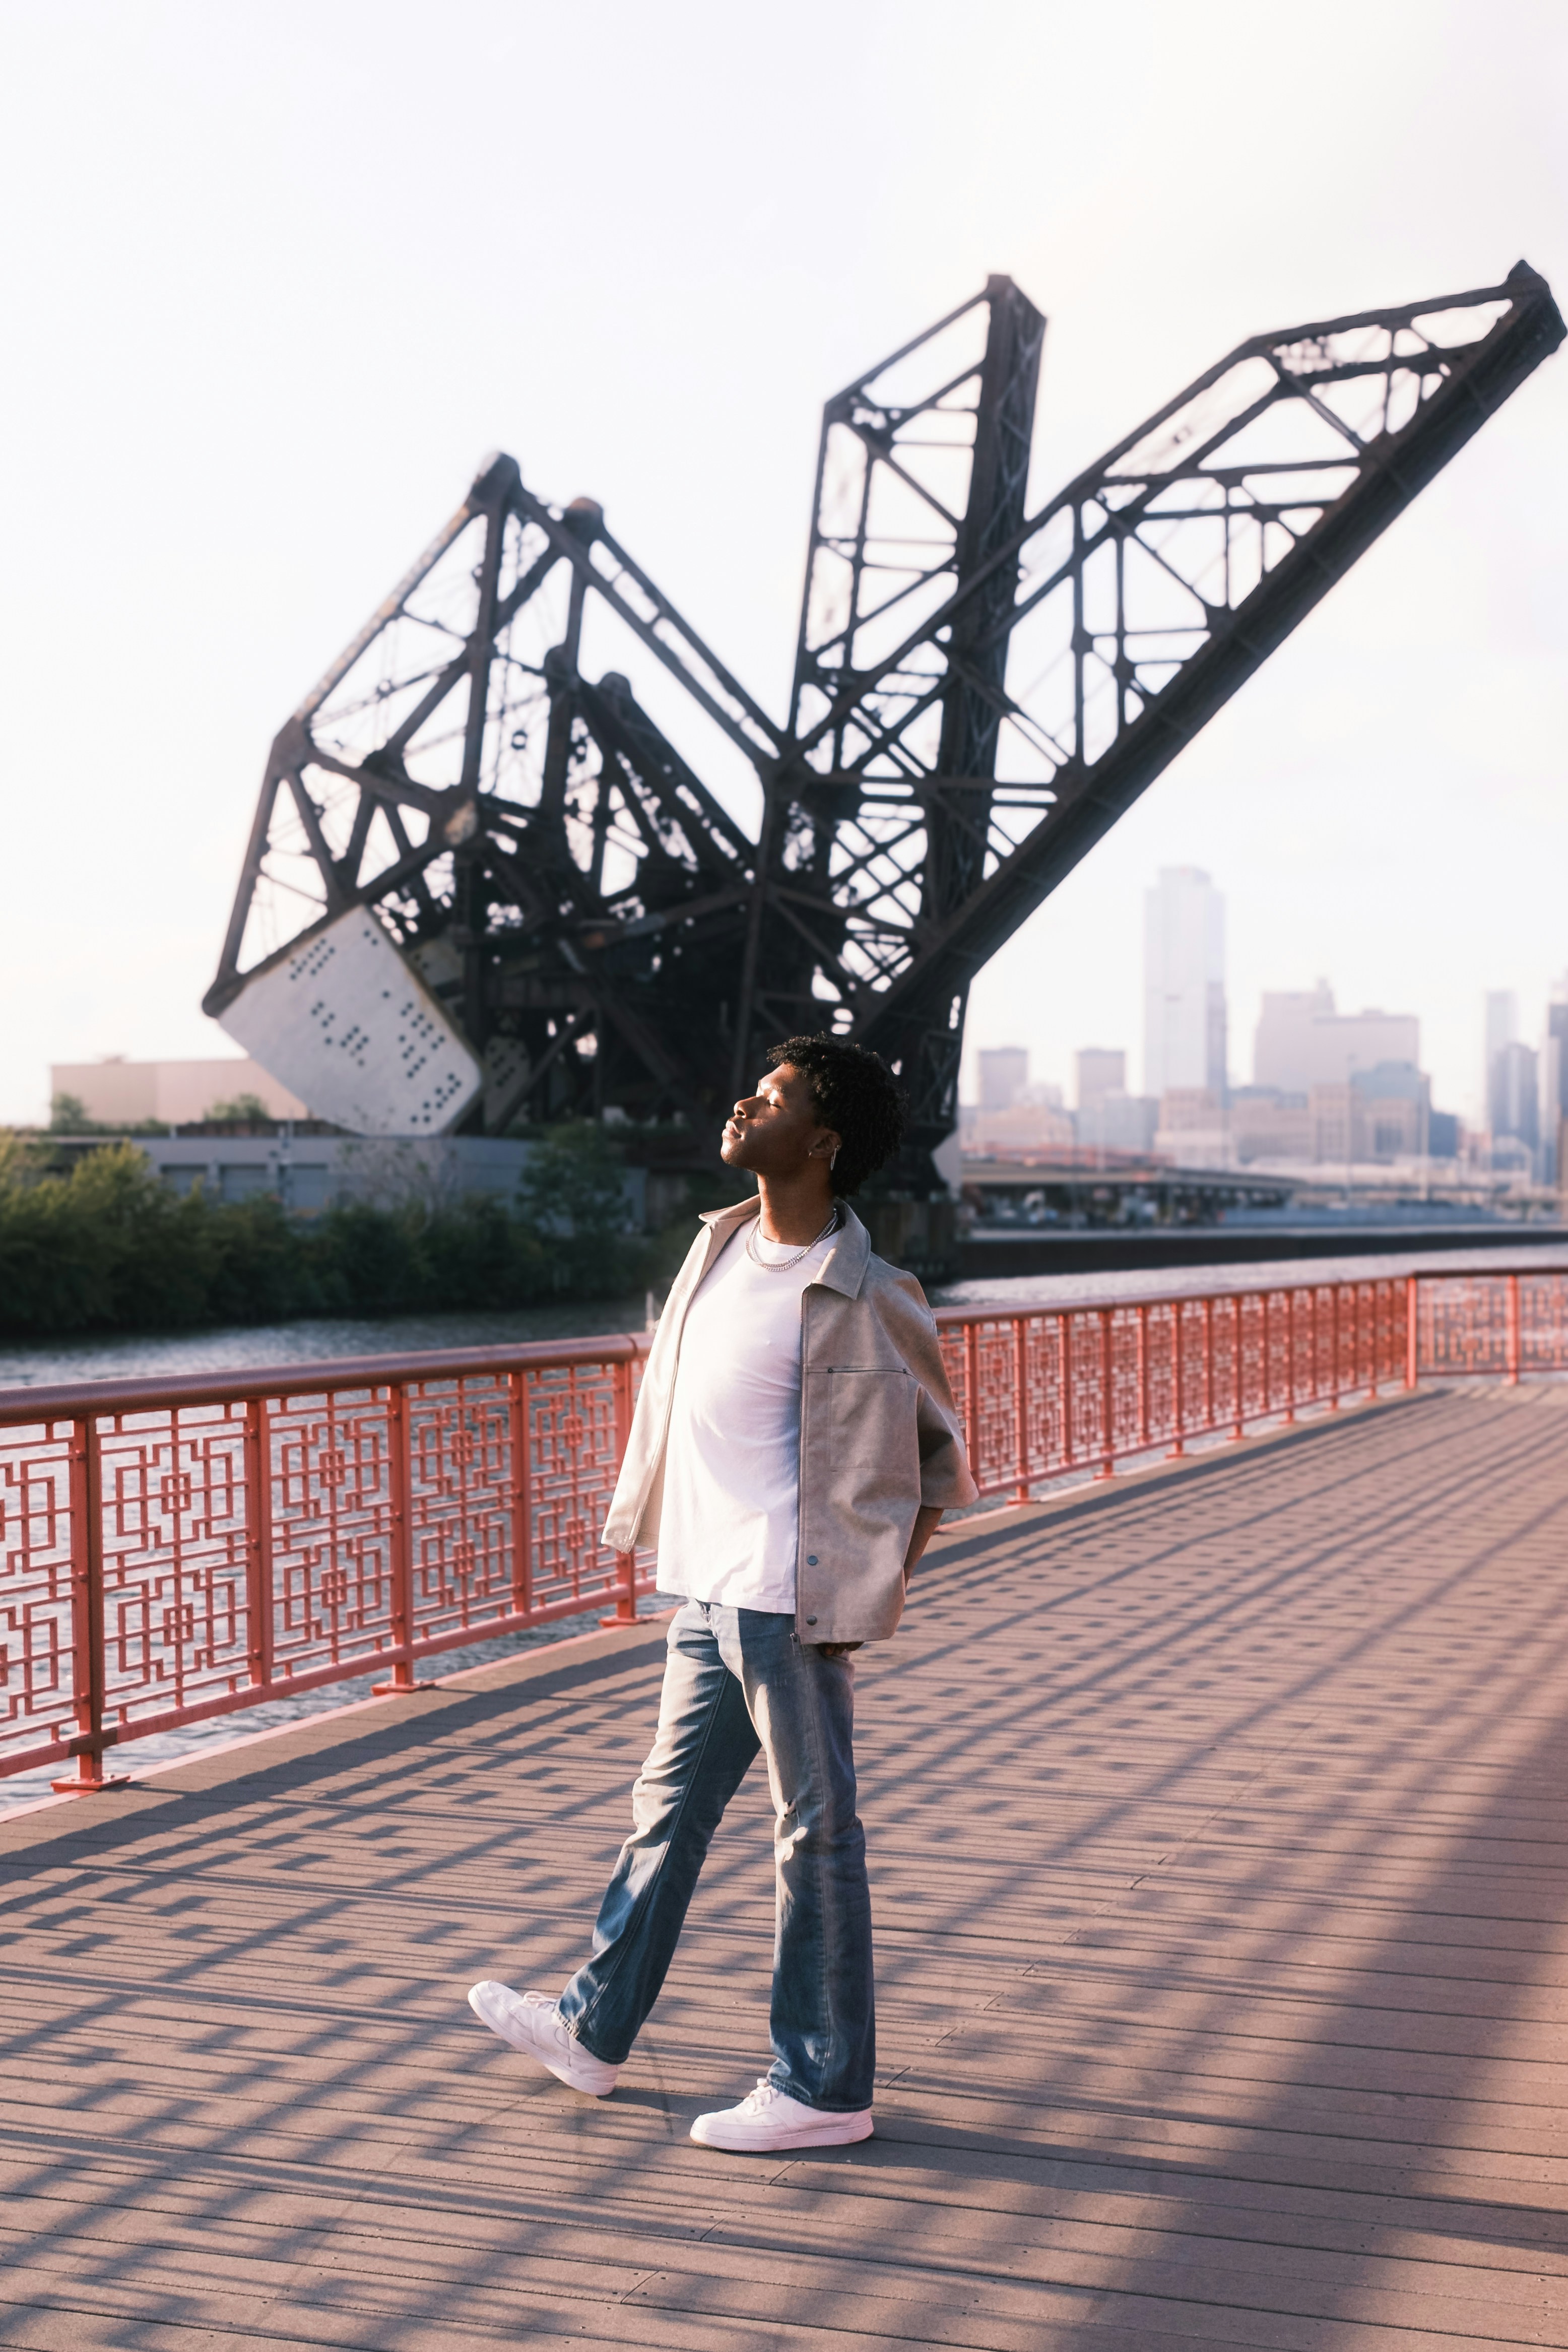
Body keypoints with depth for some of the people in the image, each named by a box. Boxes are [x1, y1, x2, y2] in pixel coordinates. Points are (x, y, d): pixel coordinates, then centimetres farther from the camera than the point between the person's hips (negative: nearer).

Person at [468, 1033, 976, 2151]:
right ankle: (595, 2029, 34)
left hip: (789, 1599, -8)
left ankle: (823, 2091, 14)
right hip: (710, 1590, 9)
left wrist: (884, 1576, -6)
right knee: (669, 1807, 19)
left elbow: (939, 1443, -3)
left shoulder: (867, 1296, -15)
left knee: (816, 1833, 2)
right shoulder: (721, 1243, 8)